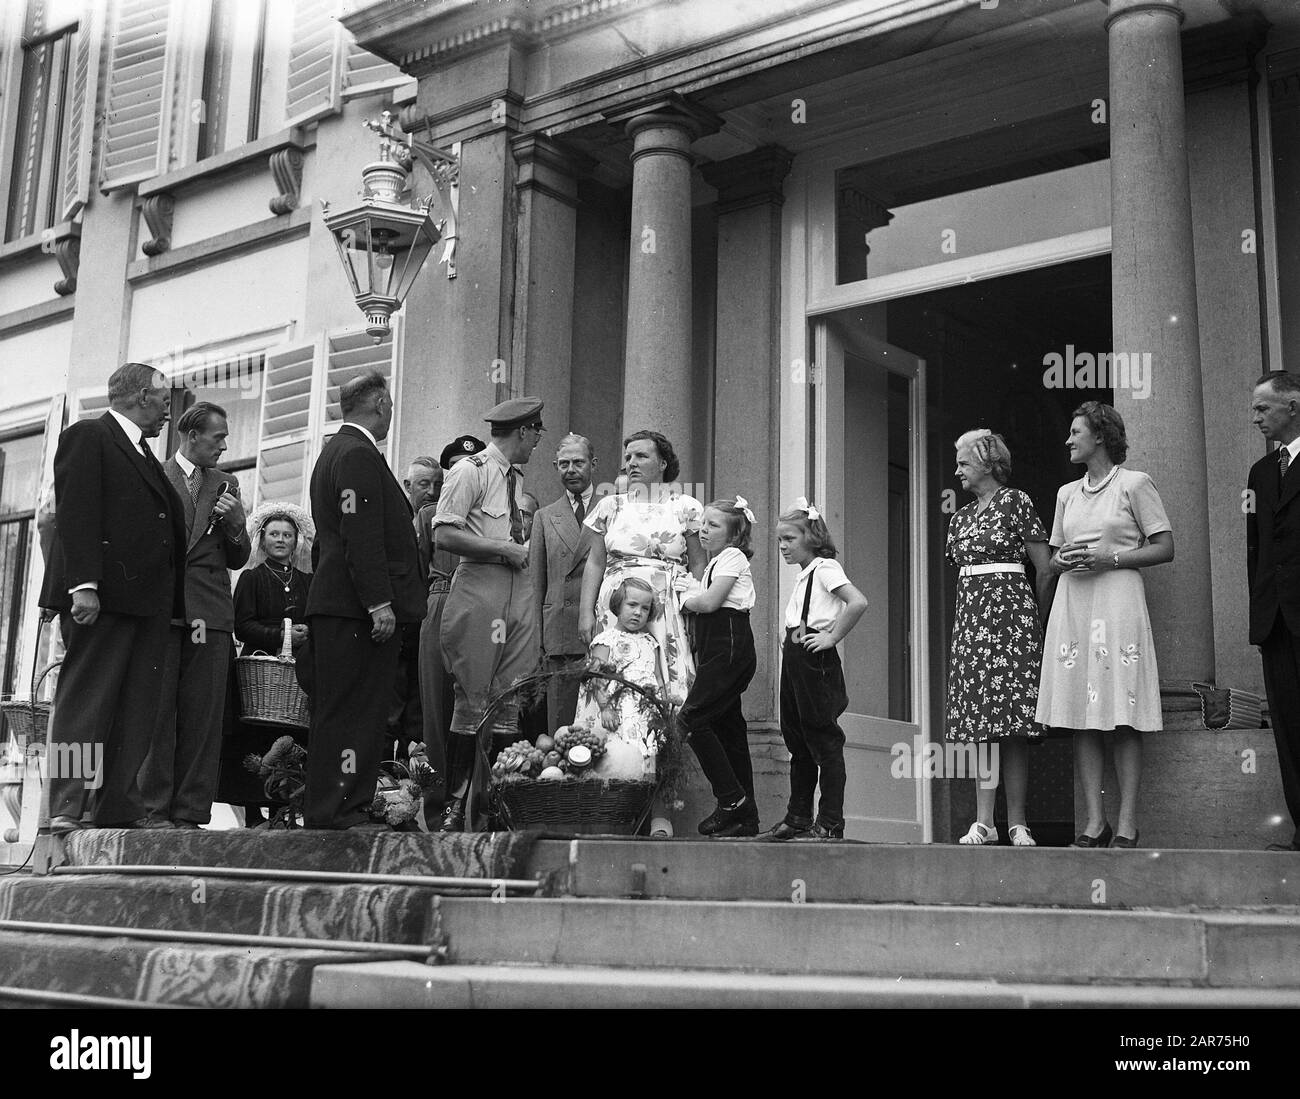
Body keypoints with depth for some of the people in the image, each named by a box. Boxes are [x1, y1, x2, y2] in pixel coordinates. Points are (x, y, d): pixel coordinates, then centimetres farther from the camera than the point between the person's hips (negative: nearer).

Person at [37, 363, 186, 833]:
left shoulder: (145, 457, 26)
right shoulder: (88, 437, 1)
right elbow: (75, 513, -10)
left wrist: (180, 603, 13)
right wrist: (82, 584, -21)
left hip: (149, 600, 8)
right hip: (100, 596, -8)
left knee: (137, 710, 3)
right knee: (85, 701, -8)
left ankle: (117, 811, 4)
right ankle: (65, 810, -8)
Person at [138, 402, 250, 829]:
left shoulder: (225, 485, 18)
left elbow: (238, 559, 16)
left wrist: (234, 521, -2)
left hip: (210, 614, 2)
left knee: (203, 717, -2)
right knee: (156, 711, -4)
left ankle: (191, 812, 1)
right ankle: (155, 808, 1)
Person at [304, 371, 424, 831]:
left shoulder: (335, 451, 21)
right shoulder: (358, 455, -12)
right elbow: (361, 537, -20)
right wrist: (380, 603, -22)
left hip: (334, 605, 11)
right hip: (356, 608, -11)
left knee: (337, 713, 12)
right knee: (353, 711, -8)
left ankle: (326, 811, 16)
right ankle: (340, 814, -6)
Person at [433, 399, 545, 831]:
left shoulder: (512, 477, 18)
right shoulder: (470, 471, -5)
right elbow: (444, 535, -14)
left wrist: (524, 550, 4)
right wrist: (504, 549, -12)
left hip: (518, 589, 7)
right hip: (479, 588, -7)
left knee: (511, 702, 3)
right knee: (474, 701, -5)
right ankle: (457, 804, 3)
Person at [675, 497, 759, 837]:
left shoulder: (732, 557, -5)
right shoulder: (714, 563, 24)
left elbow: (710, 602, -14)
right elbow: (706, 602, 16)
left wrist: (687, 599, 3)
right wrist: (690, 590, 1)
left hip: (730, 648, -10)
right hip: (717, 650, 10)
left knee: (691, 718, -16)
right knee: (728, 729, 7)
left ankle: (732, 800, -12)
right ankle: (745, 817, 9)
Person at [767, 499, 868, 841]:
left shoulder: (825, 567, -10)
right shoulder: (803, 574, 17)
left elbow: (858, 602, -24)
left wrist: (832, 637, -19)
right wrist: (791, 643, 11)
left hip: (816, 659, -10)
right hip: (794, 659, 10)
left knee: (824, 742, -5)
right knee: (798, 743, 13)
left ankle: (830, 823, -2)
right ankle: (798, 819, 19)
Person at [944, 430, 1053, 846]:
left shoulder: (1015, 503, -2)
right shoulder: (961, 517, 17)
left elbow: (1045, 569, -1)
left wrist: (1036, 620, 7)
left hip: (1010, 616, -6)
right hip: (970, 620, 6)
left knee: (1012, 727, -7)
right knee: (979, 723, 0)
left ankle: (1017, 823, -4)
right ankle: (983, 822, 0)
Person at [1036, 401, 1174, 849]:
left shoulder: (1134, 484, 3)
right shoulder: (1067, 493, 18)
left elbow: (1165, 548, -1)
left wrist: (1111, 557, -11)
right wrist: (1063, 561, 0)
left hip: (1117, 600, -5)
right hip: (1072, 602, 5)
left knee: (1122, 718, -7)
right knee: (1081, 718, 0)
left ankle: (1126, 825, -5)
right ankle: (1095, 822, 2)